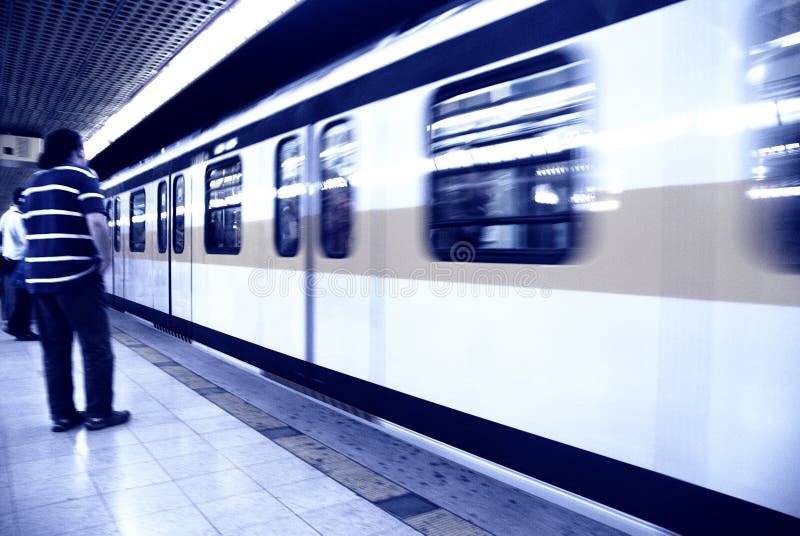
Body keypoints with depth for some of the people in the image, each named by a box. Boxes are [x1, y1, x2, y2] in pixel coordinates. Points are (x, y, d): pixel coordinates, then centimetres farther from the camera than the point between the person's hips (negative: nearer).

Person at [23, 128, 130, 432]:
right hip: (76, 276, -6)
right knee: (96, 346, 2)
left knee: (54, 349, 11)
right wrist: (105, 259, -8)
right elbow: (96, 223, -17)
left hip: (39, 275, 7)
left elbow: (29, 227, 19)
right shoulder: (81, 176, -4)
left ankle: (62, 415, 15)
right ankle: (99, 414, 6)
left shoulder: (33, 182, 17)